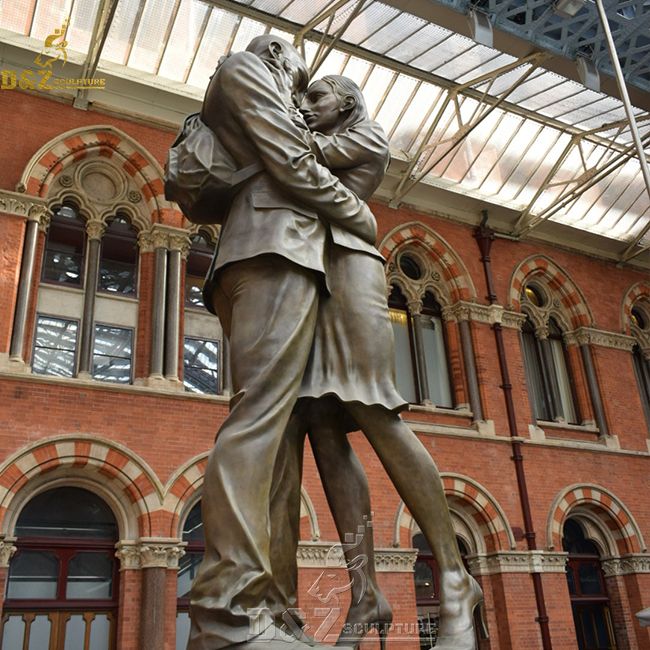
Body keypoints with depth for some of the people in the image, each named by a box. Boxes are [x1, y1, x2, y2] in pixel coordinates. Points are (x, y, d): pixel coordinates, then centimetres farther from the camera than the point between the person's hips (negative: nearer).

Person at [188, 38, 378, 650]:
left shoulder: (234, 92, 38)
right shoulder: (247, 65, 10)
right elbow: (292, 164, -3)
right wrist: (360, 213, 8)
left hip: (252, 257, 10)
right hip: (279, 243, -9)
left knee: (262, 417, -1)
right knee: (261, 413, -21)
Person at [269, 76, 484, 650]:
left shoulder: (369, 136, 15)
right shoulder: (319, 160, 35)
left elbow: (301, 152, 4)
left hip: (345, 267, -7)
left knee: (374, 415, -19)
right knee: (322, 432, -9)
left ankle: (456, 581, -16)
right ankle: (367, 594, -13)